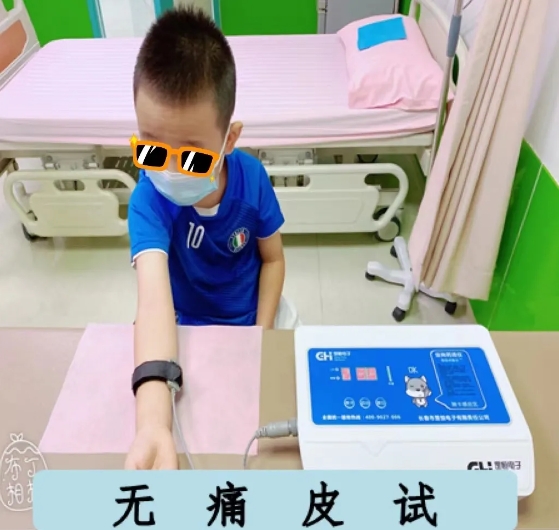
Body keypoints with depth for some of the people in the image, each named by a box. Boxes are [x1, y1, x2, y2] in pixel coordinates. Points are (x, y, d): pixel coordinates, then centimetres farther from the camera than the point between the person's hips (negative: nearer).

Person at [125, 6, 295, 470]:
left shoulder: (251, 176, -24)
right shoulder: (148, 200, -33)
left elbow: (272, 258, -8)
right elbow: (154, 296, -50)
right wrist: (153, 422, -63)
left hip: (252, 314, 2)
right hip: (189, 325, -2)